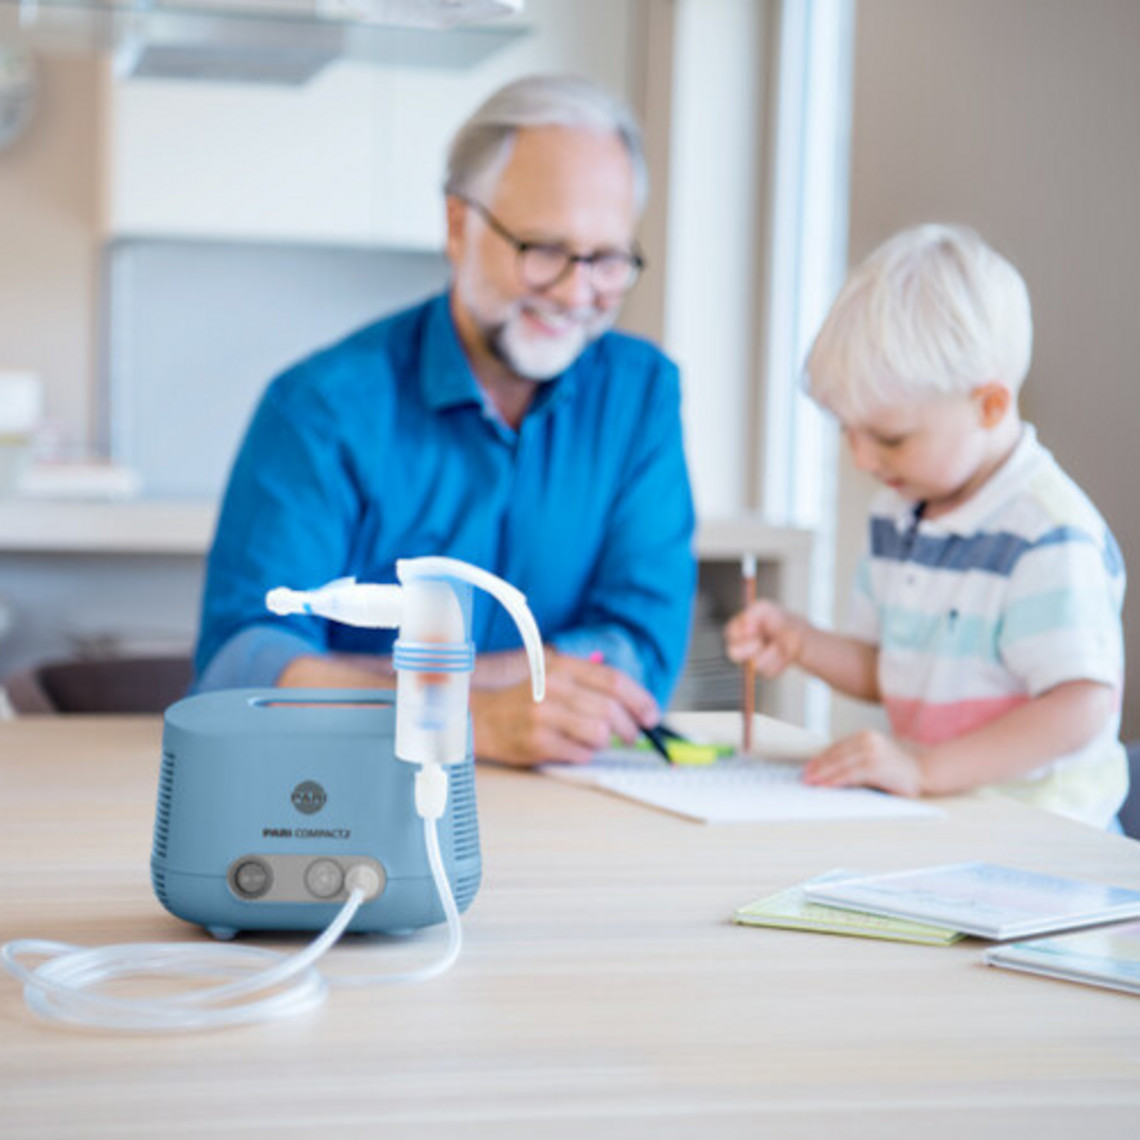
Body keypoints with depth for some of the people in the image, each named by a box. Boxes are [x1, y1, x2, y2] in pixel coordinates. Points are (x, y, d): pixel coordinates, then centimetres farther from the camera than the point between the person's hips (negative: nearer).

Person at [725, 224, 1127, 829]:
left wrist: (927, 768, -27)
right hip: (929, 822, 8)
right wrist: (800, 642, 8)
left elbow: (1084, 705, -21)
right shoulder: (895, 517, 15)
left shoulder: (1049, 536, -14)